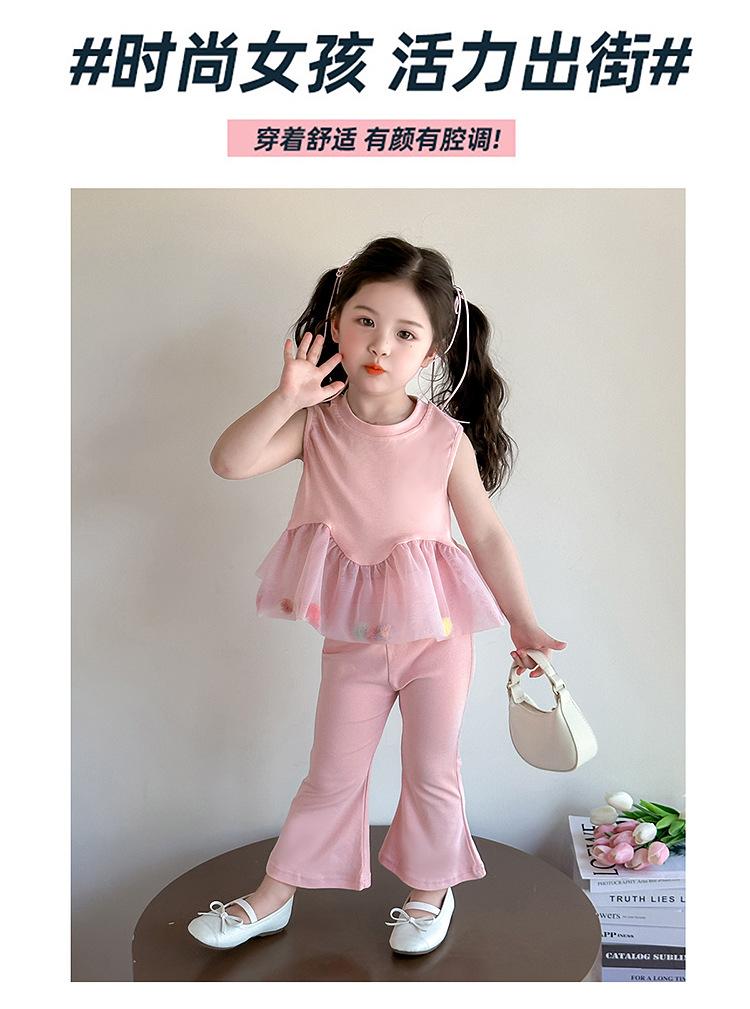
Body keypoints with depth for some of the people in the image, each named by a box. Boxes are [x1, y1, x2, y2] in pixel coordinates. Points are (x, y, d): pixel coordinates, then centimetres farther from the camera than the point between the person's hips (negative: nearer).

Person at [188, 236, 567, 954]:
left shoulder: (446, 437, -12)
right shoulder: (316, 422, -9)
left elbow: (487, 536, -5)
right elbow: (228, 462, -20)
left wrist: (524, 625, -4)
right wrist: (286, 397, -30)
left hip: (435, 634, -1)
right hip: (351, 639, 1)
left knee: (432, 772, 14)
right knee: (331, 777, 14)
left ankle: (431, 888, 39)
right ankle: (274, 896, 34)